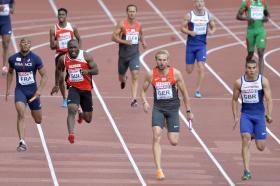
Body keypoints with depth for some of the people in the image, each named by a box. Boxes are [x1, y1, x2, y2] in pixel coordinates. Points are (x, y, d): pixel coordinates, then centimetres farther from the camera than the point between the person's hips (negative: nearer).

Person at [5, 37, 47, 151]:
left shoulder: (35, 59, -8)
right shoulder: (13, 59, -1)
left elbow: (44, 75, -5)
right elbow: (10, 72, 17)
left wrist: (40, 90, -18)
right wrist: (8, 89, 14)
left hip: (33, 91, 0)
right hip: (20, 90, 0)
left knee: (38, 120, 12)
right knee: (21, 113, -25)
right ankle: (22, 142, -28)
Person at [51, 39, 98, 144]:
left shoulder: (85, 56, -12)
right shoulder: (63, 59, -6)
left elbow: (96, 70, -9)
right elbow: (59, 70, 15)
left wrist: (88, 71, -30)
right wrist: (56, 85, 16)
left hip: (86, 89, 0)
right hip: (73, 88, 0)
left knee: (88, 119, 10)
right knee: (72, 109, -28)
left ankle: (82, 115, 49)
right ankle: (71, 135, -29)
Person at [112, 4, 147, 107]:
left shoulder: (139, 25, 3)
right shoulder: (122, 24, -9)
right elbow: (113, 37, -11)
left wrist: (143, 41, 6)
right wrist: (124, 41, -24)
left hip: (134, 54, 1)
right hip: (123, 55, -1)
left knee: (135, 76, -17)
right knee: (121, 76, 17)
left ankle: (134, 99, -20)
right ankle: (123, 80, 57)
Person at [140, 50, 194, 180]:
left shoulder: (175, 74, -5)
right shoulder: (151, 75, -3)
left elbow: (184, 92, 4)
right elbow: (143, 90, 10)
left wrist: (189, 111, 8)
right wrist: (145, 102, -11)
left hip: (172, 107, 0)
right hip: (158, 108, 0)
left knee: (173, 142, -3)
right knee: (156, 136, -19)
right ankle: (159, 169, -18)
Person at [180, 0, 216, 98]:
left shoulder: (208, 15, 1)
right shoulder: (189, 15, -6)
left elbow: (213, 27, 13)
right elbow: (182, 28, -2)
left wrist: (212, 31, -10)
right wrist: (190, 32, -21)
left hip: (202, 45, 1)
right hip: (191, 44, -1)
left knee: (201, 68, -13)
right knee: (189, 70, 6)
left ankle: (197, 90, -5)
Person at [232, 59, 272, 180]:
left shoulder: (263, 81, -5)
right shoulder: (239, 82, -1)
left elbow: (268, 99, -8)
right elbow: (234, 100, 10)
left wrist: (269, 115, -20)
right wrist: (235, 117, 4)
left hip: (259, 115, 0)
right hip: (245, 115, 0)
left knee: (261, 147, 1)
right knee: (246, 140, -19)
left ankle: (255, 136, 40)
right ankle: (247, 171, -16)